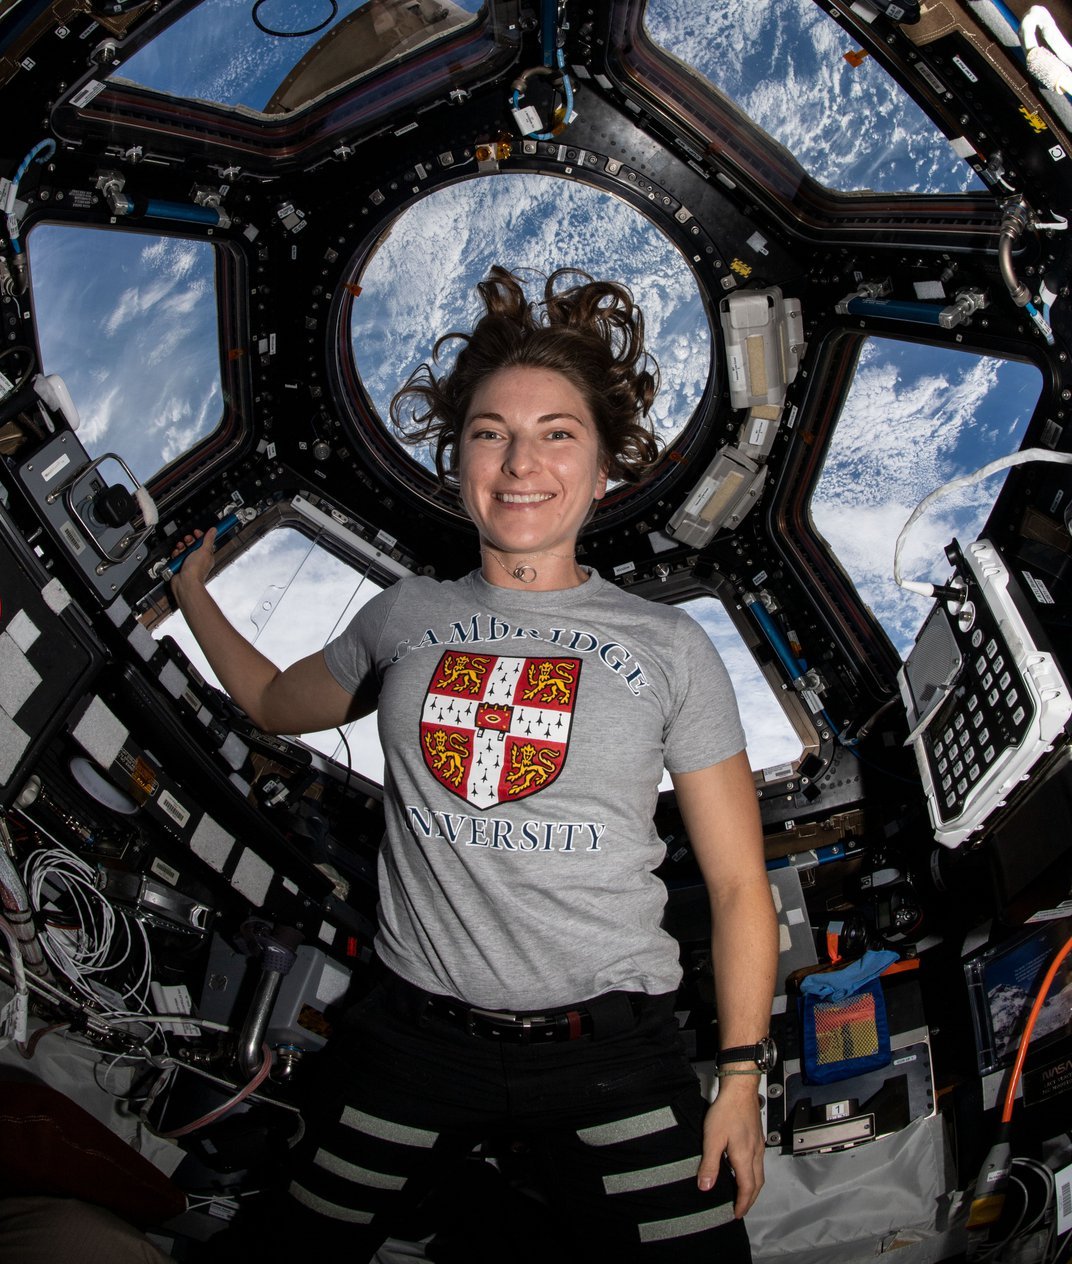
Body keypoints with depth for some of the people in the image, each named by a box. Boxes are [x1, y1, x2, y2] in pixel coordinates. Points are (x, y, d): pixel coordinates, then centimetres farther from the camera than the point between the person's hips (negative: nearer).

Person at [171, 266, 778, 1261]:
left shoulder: (667, 646, -1)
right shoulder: (404, 618, 5)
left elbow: (738, 885, 1)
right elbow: (276, 704, 25)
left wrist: (741, 1078, -3)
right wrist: (189, 587, 26)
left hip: (609, 1053, -2)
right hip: (415, 1036, 2)